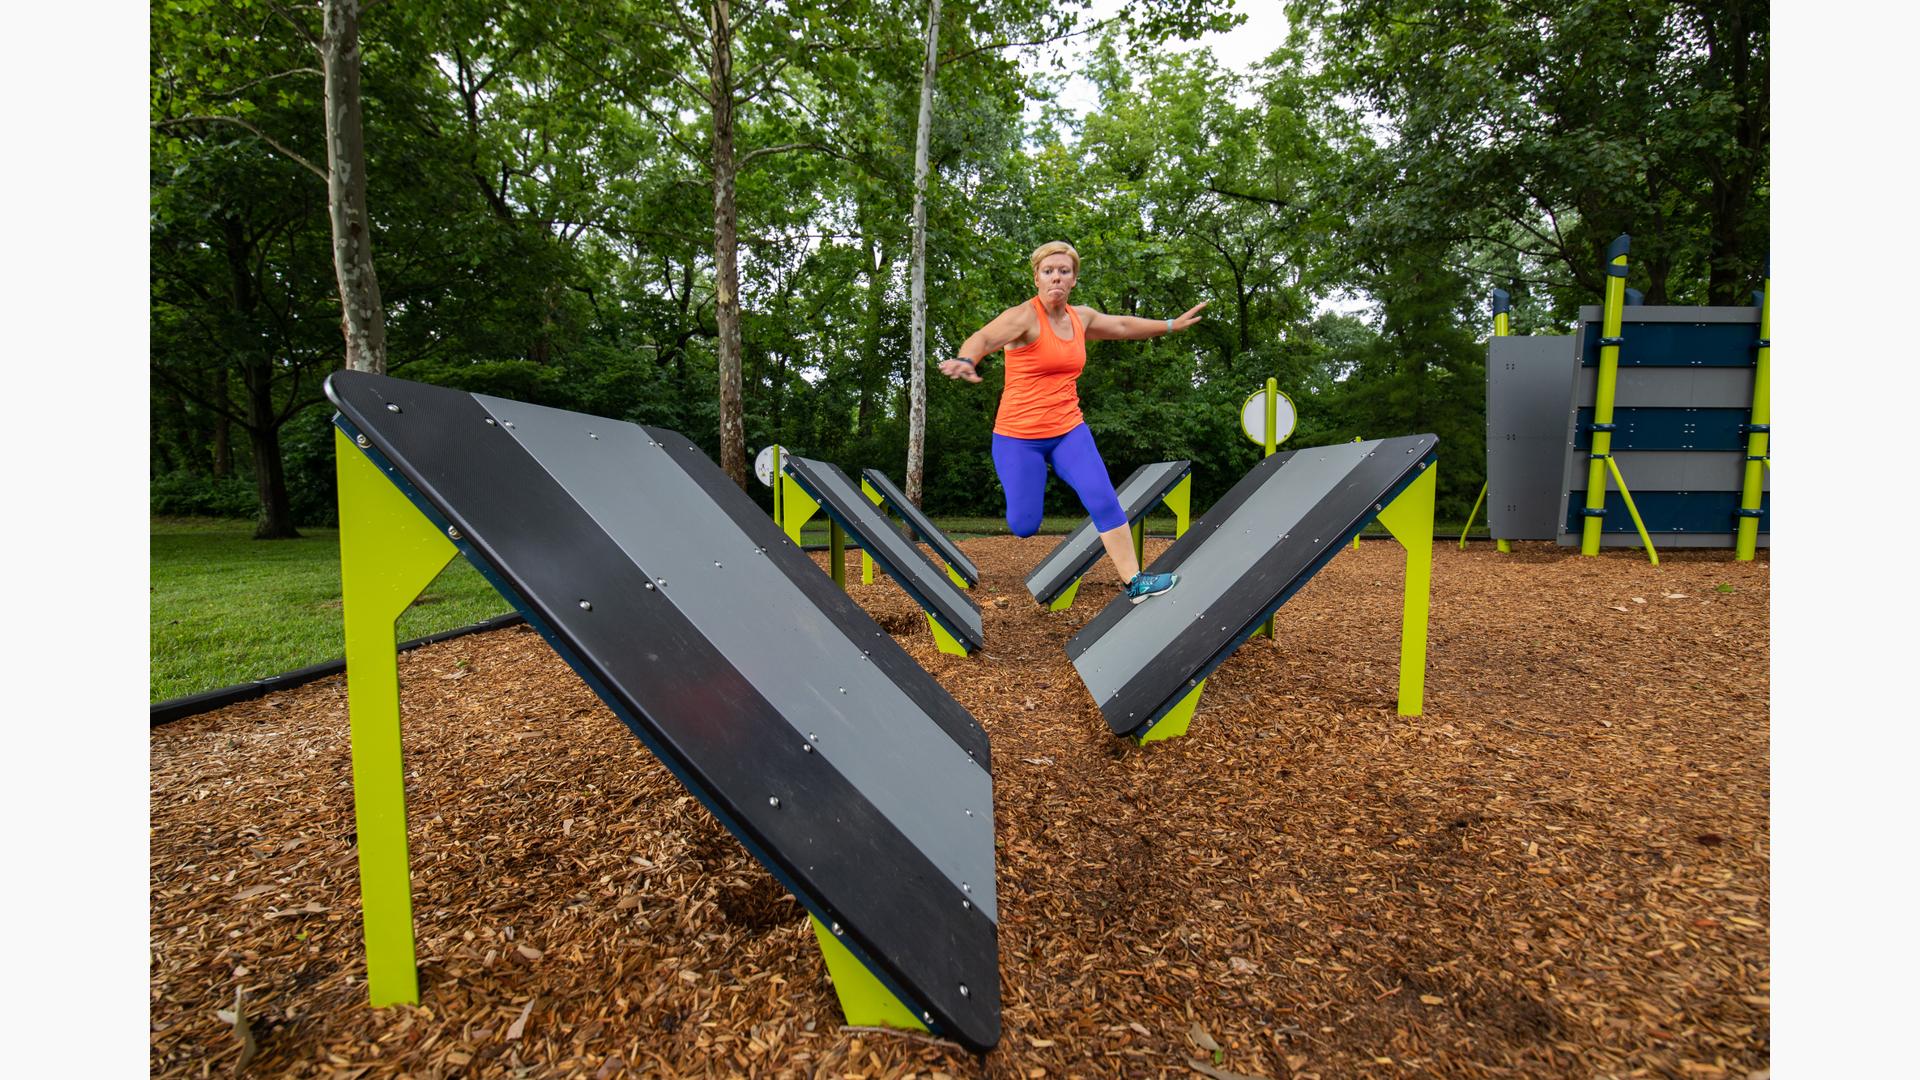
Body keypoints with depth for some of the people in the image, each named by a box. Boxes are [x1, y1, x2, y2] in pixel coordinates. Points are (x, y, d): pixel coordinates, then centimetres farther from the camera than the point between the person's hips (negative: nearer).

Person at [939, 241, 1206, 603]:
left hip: (1069, 431, 5)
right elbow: (983, 338, -32)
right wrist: (966, 361, -55)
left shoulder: (1081, 317, 9)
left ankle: (1135, 583, -3)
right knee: (1024, 526, -3)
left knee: (1104, 501, -10)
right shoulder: (1024, 317, -13)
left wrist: (1170, 325, 36)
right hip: (1019, 437, -5)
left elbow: (1123, 325, 28)